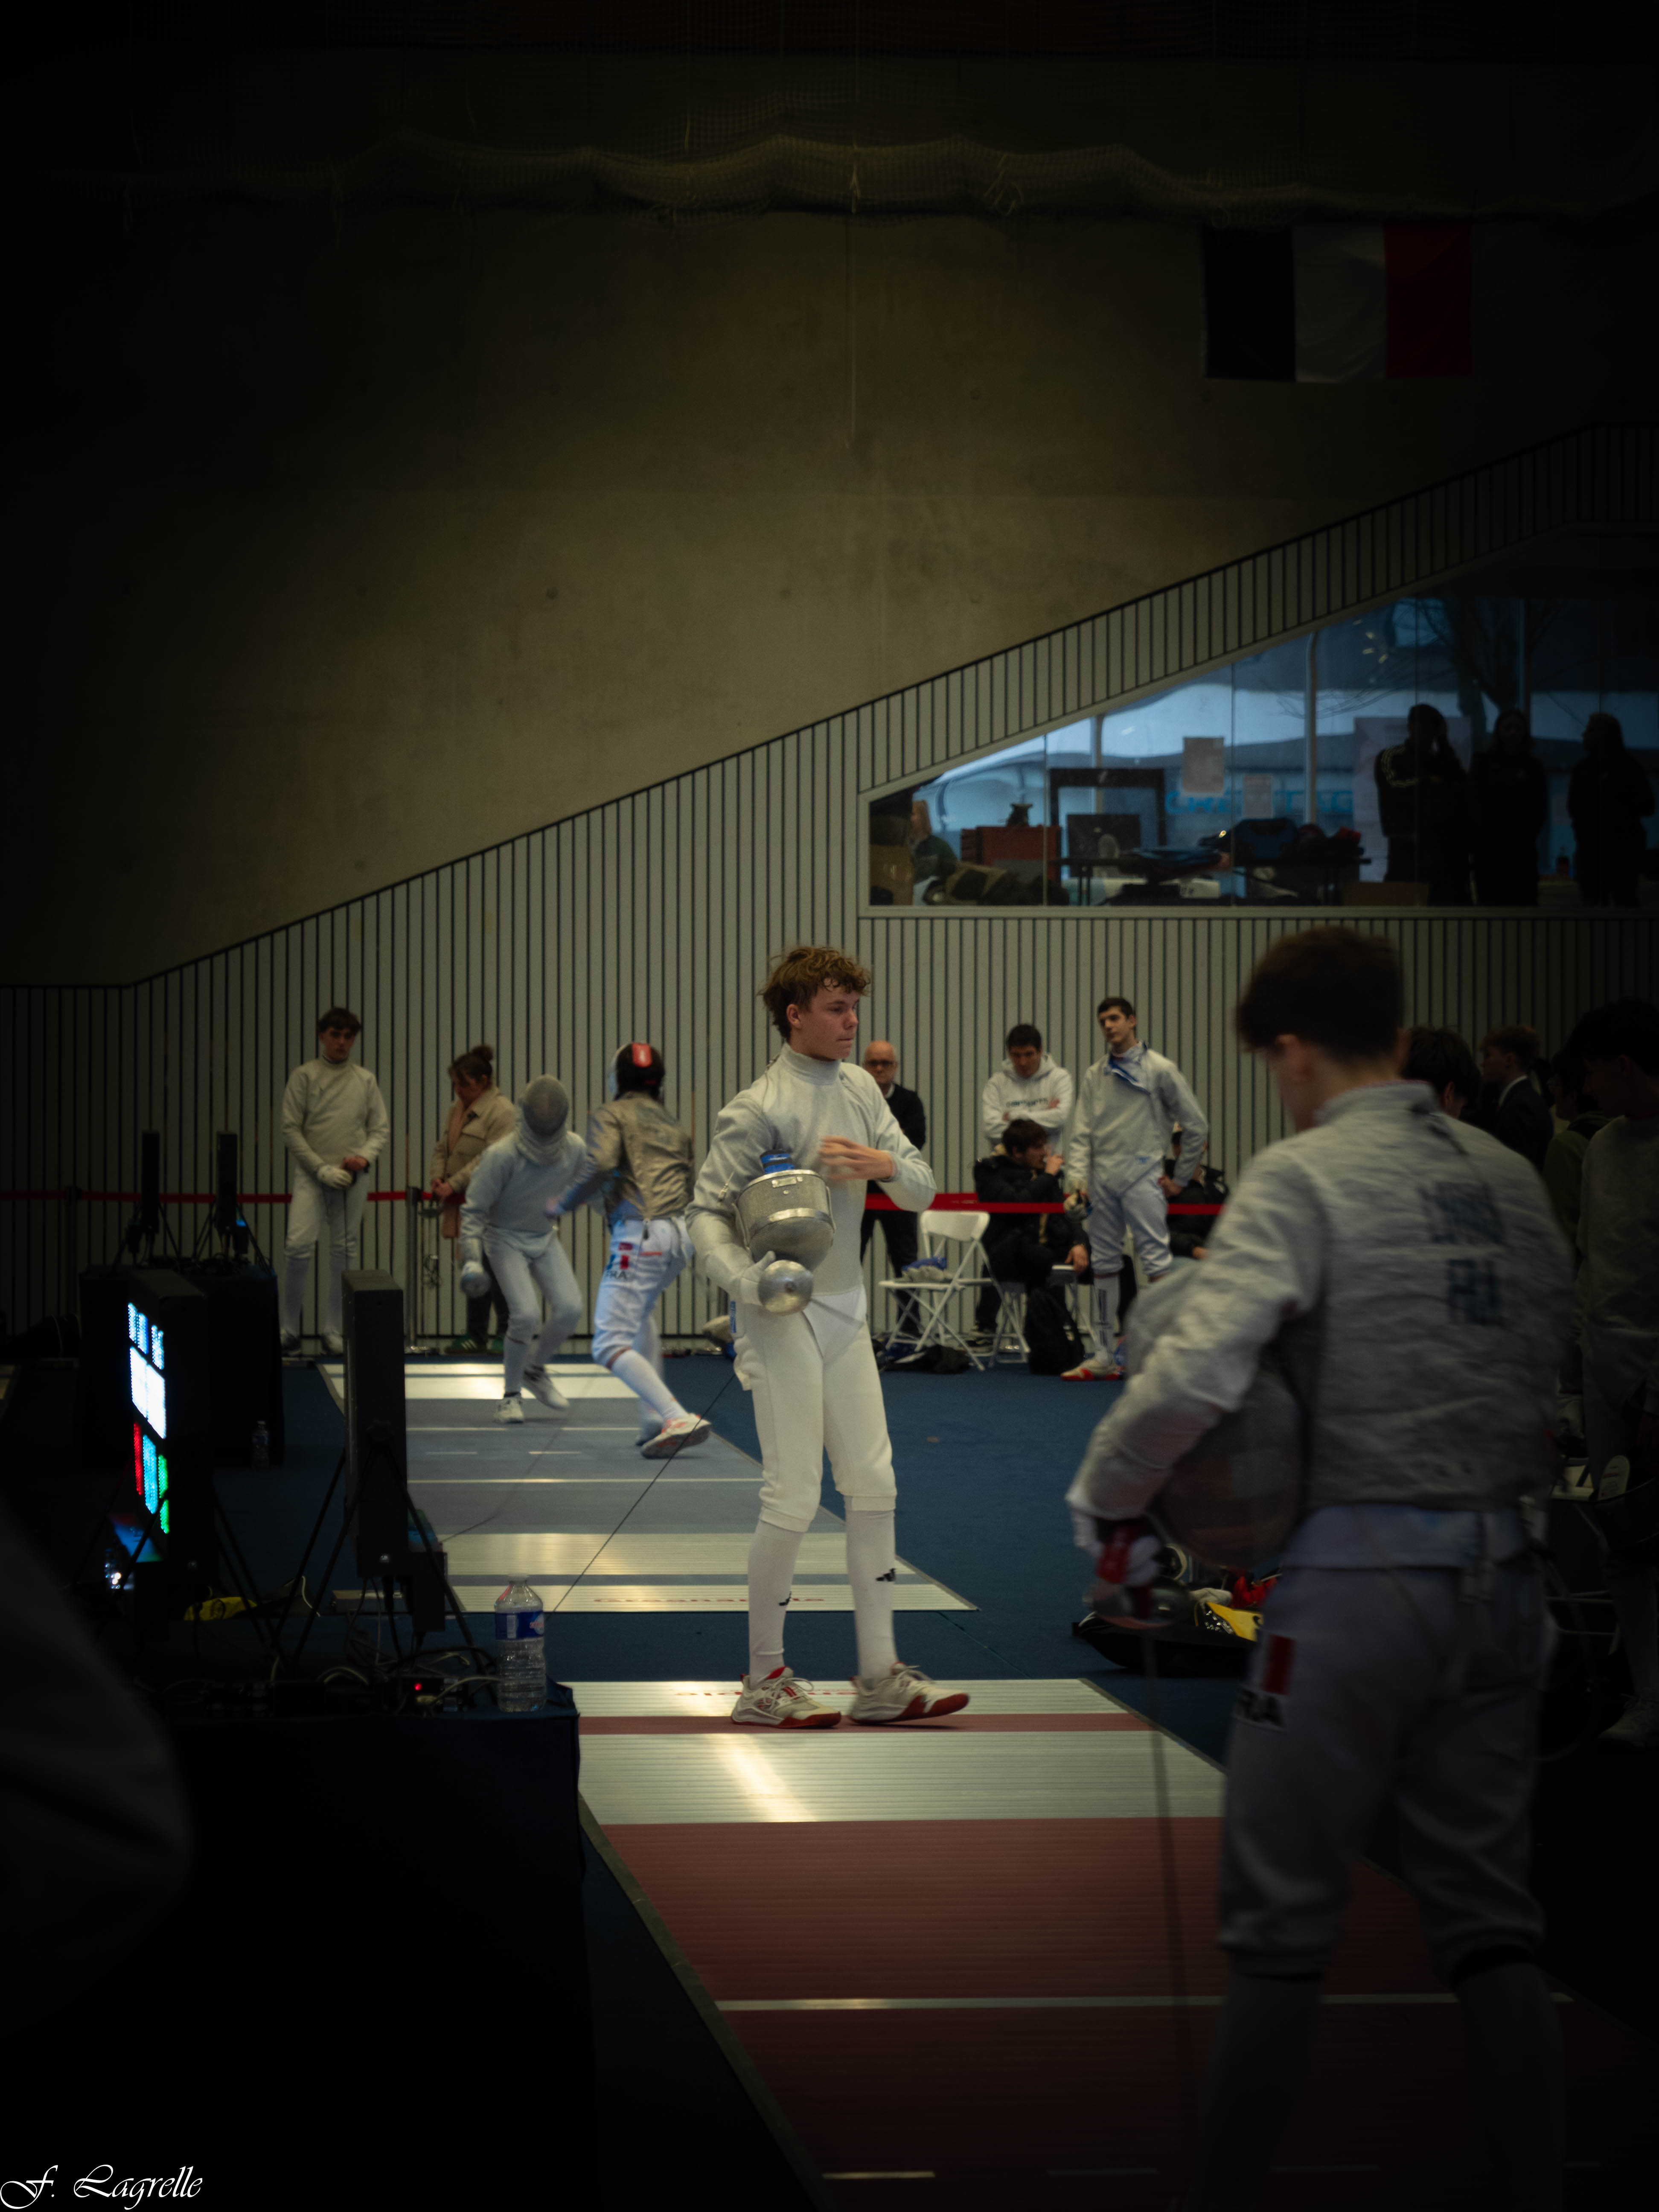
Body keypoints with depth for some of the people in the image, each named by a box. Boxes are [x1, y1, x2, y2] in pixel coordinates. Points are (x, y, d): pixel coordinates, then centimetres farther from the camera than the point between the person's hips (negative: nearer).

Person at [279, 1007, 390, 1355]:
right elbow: (291, 1130, -4)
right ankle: (290, 1330, -5)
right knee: (300, 1247, -17)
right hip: (311, 1175, -3)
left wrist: (363, 1157, -11)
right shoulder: (304, 1076, -1)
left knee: (345, 1252, 5)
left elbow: (381, 1129, 9)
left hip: (352, 1178, 3)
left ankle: (335, 1330, 15)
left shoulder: (365, 1081, 8)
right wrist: (322, 1169, -11)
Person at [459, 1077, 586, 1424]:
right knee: (526, 1315, -21)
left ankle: (535, 1370, 15)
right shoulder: (502, 1155, -27)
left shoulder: (576, 1149, -14)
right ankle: (511, 1393, 1)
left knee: (569, 1310, -12)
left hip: (545, 1238, 4)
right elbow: (474, 1209, -20)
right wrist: (472, 1261, -25)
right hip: (505, 1238, -4)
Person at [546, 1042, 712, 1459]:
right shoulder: (672, 1124, 24)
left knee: (610, 1347, -5)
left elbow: (600, 1166, -15)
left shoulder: (611, 1114, 4)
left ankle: (679, 1420, -24)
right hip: (681, 1233, 7)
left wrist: (562, 1204, 0)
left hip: (641, 1235, -7)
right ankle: (654, 1417, 25)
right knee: (640, 1309, 34)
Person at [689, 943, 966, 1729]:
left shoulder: (858, 1087, 7)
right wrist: (746, 1280, -31)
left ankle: (880, 1675, 14)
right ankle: (764, 1680, 8)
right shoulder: (758, 1110, -15)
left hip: (844, 1311, 8)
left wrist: (881, 1162, -16)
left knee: (873, 1487, 7)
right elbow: (708, 1214, -13)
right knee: (794, 1500, -6)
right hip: (782, 1317, -7)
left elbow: (920, 1191, 6)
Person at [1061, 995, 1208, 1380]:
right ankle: (1105, 1357, 15)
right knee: (1104, 1266, 9)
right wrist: (1078, 1176, -3)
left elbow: (1197, 1126, 2)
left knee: (1157, 1265, -10)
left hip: (1142, 1178, -5)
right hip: (1102, 1180, 5)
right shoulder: (1096, 1075, 12)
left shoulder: (1160, 1070, -1)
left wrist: (1181, 1178, 2)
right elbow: (1081, 1132, 10)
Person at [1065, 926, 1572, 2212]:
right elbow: (1559, 1366, 11)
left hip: (1365, 1571, -5)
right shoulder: (1510, 1177, 9)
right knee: (1492, 1922, 13)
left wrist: (1105, 1503, -7)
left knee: (1284, 1925, 5)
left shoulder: (1305, 1177, -10)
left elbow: (1195, 1377, -21)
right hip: (1505, 1573, 6)